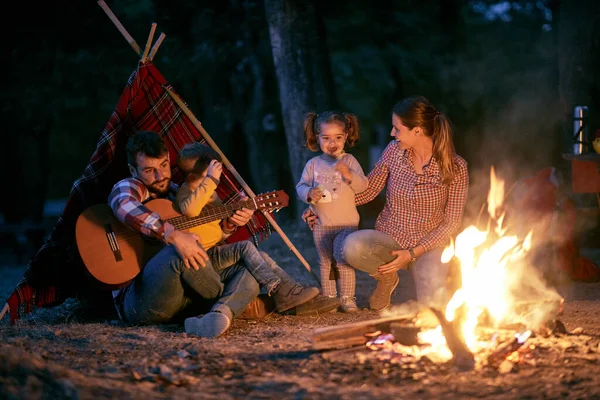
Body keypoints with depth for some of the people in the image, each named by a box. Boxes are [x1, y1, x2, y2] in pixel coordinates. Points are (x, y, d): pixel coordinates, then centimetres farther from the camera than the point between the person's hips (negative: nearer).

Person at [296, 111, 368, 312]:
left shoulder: (349, 161, -2)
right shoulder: (313, 164, 5)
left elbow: (363, 185, -9)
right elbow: (301, 186, 5)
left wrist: (349, 175, -27)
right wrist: (309, 194, -17)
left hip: (346, 222, -3)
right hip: (321, 224, 3)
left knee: (344, 261, -9)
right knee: (325, 263, 9)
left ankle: (347, 298, -2)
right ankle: (329, 298, 17)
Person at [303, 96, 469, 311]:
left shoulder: (455, 167, -11)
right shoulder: (394, 151, -3)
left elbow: (452, 223, -7)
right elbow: (367, 191, 8)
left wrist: (412, 254, -15)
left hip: (428, 245, -2)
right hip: (389, 240, 2)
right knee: (352, 247, -34)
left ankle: (430, 282, 10)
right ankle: (386, 278, 1)